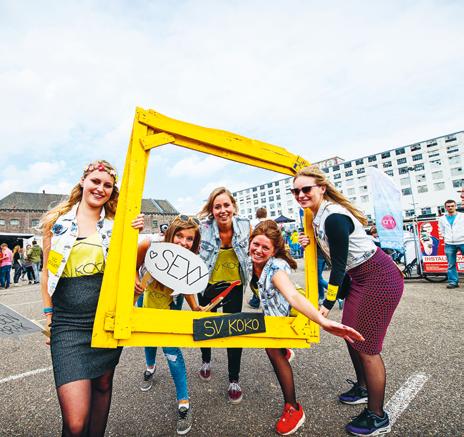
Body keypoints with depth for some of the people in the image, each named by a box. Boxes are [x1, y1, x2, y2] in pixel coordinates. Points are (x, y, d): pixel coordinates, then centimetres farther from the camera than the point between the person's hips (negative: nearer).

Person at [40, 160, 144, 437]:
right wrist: (48, 313, 8)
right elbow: (48, 270, 10)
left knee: (103, 386, 19)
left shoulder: (115, 225, 5)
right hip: (69, 323, -1)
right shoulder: (57, 221, 5)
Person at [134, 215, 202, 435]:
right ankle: (150, 367, 58)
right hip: (143, 298, 2)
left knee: (171, 349, -8)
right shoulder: (149, 246, -32)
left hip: (167, 304, -1)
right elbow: (133, 266, -13)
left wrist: (195, 307, -25)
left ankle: (184, 402, 12)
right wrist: (135, 281, -31)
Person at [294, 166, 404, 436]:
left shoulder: (334, 217, -25)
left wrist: (327, 304, -14)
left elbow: (339, 264, -22)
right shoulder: (320, 214, 4)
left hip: (380, 280, -9)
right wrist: (311, 243, -3)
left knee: (366, 346, -1)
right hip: (359, 278, 9)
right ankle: (362, 388, 40)